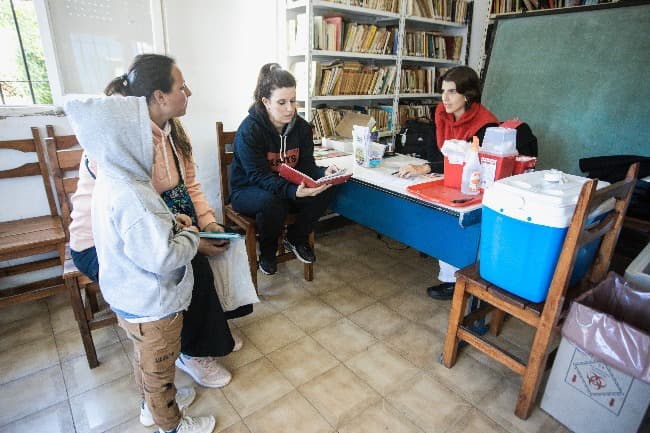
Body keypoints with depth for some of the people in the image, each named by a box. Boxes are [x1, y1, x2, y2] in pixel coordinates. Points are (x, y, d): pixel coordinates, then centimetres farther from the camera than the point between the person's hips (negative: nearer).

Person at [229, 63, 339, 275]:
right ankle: (267, 250, -5)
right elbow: (259, 176, -27)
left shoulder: (301, 127, -5)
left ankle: (296, 237, 4)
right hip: (248, 190, -4)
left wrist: (323, 174, -31)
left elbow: (306, 165, -6)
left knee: (326, 190, -20)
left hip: (289, 186, 5)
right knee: (272, 202, -39)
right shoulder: (249, 130, -22)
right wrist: (293, 191, -44)